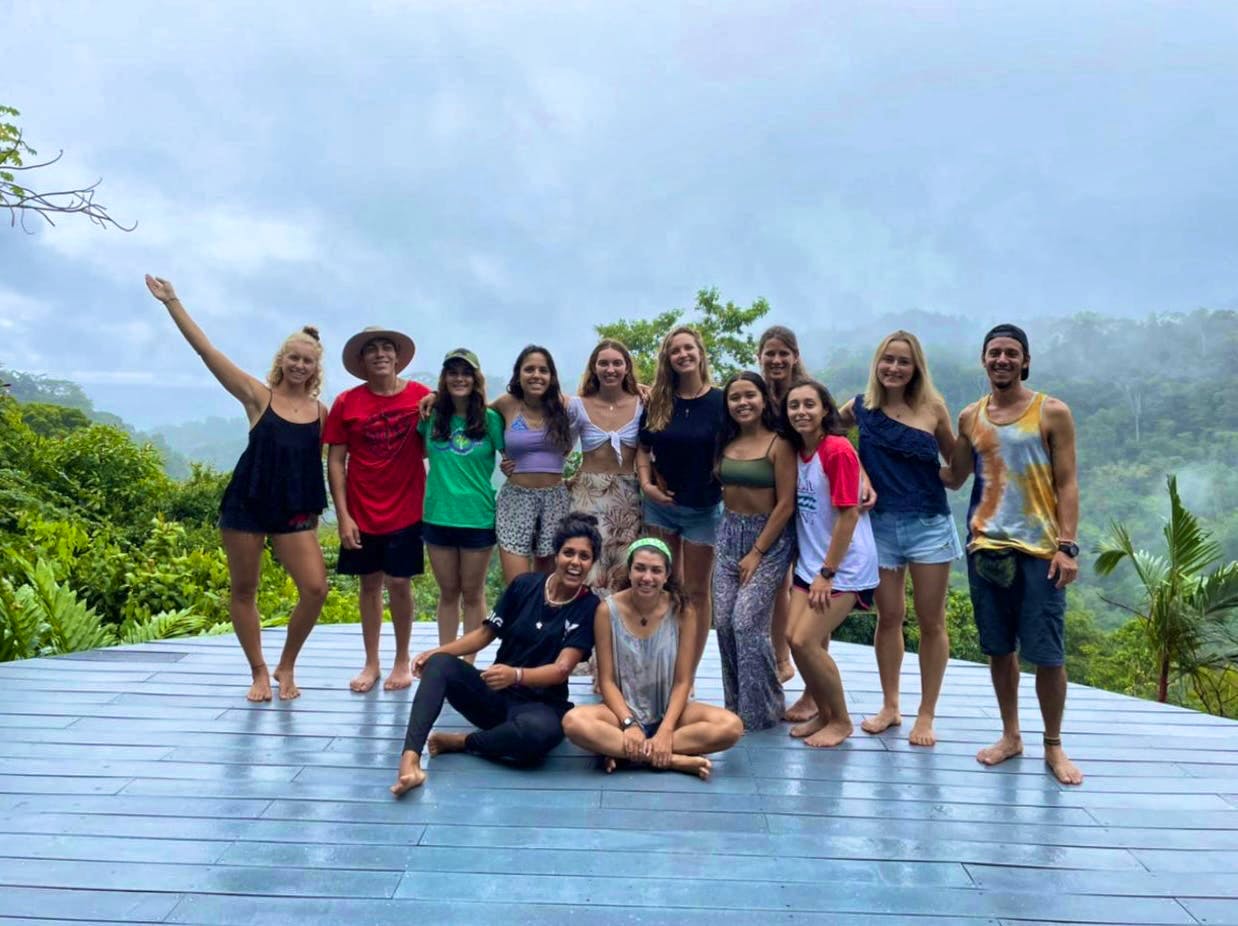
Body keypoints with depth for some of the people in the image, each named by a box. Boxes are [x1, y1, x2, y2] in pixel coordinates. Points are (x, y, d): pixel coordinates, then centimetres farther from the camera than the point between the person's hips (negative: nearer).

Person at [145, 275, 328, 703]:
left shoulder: (322, 412, 4)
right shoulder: (258, 396, -3)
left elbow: (332, 462, 12)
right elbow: (207, 351, -7)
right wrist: (172, 303, -9)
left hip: (295, 510, 2)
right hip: (247, 504, -1)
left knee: (315, 589, -9)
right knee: (243, 590, 7)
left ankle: (286, 667, 13)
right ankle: (259, 672, 24)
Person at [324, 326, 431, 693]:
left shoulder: (421, 396, -5)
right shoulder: (346, 402, -4)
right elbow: (335, 462, -2)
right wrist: (343, 516, -7)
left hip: (406, 511, -1)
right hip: (362, 514, 1)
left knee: (399, 583, 4)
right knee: (370, 584, 10)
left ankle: (402, 661, 21)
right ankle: (371, 663, 23)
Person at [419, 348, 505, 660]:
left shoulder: (490, 419, -4)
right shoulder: (432, 416, 2)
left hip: (478, 517, -2)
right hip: (438, 516, 2)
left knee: (472, 594, 9)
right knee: (448, 593, 13)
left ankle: (468, 664, 19)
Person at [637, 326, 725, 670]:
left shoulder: (720, 402, -8)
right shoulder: (657, 402, 2)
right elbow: (643, 448, 9)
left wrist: (727, 488, -12)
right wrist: (646, 484, -4)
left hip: (704, 509, -3)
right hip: (659, 505, 3)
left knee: (696, 591, 6)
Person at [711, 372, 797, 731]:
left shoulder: (779, 445, -10)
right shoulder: (726, 443, 6)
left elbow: (786, 505, -13)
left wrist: (757, 553, -13)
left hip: (770, 539, -5)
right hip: (729, 534, 6)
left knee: (747, 622, -12)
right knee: (724, 621, 1)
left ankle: (762, 710, 6)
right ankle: (736, 705, 17)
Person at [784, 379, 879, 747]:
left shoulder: (837, 450, -16)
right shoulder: (796, 451, 7)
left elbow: (849, 515, -18)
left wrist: (827, 573, -16)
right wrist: (809, 568, 8)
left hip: (844, 566, -7)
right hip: (810, 562, 7)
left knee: (805, 641, -11)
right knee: (794, 637, 1)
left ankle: (840, 721, 10)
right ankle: (823, 713, 22)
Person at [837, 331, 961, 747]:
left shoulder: (932, 407, -3)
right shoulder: (862, 407, -1)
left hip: (929, 525, -1)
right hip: (881, 525, 2)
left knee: (931, 622, 6)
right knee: (889, 617, 13)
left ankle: (926, 714, 19)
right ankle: (890, 706, 28)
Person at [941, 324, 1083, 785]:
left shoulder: (1052, 412, -1)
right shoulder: (970, 417, 9)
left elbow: (1067, 484, -3)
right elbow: (954, 477, 14)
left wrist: (1067, 545, -11)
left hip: (1039, 548, -3)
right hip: (985, 547, 3)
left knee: (1047, 653, -1)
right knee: (999, 649, 11)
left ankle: (1053, 745, 17)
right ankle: (1010, 735, 26)